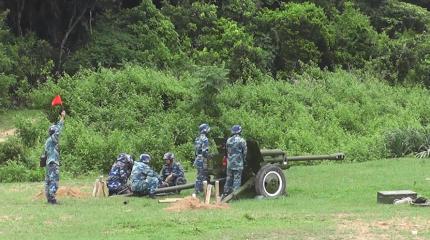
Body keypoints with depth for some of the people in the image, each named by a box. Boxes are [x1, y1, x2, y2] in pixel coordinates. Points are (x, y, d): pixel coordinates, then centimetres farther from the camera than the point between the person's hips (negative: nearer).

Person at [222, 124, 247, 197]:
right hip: (238, 163, -5)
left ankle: (226, 193, 15)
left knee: (229, 178, 13)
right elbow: (244, 153, -3)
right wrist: (244, 161, 12)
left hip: (229, 163, 5)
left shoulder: (228, 140, 6)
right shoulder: (242, 141, -9)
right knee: (237, 179, -1)